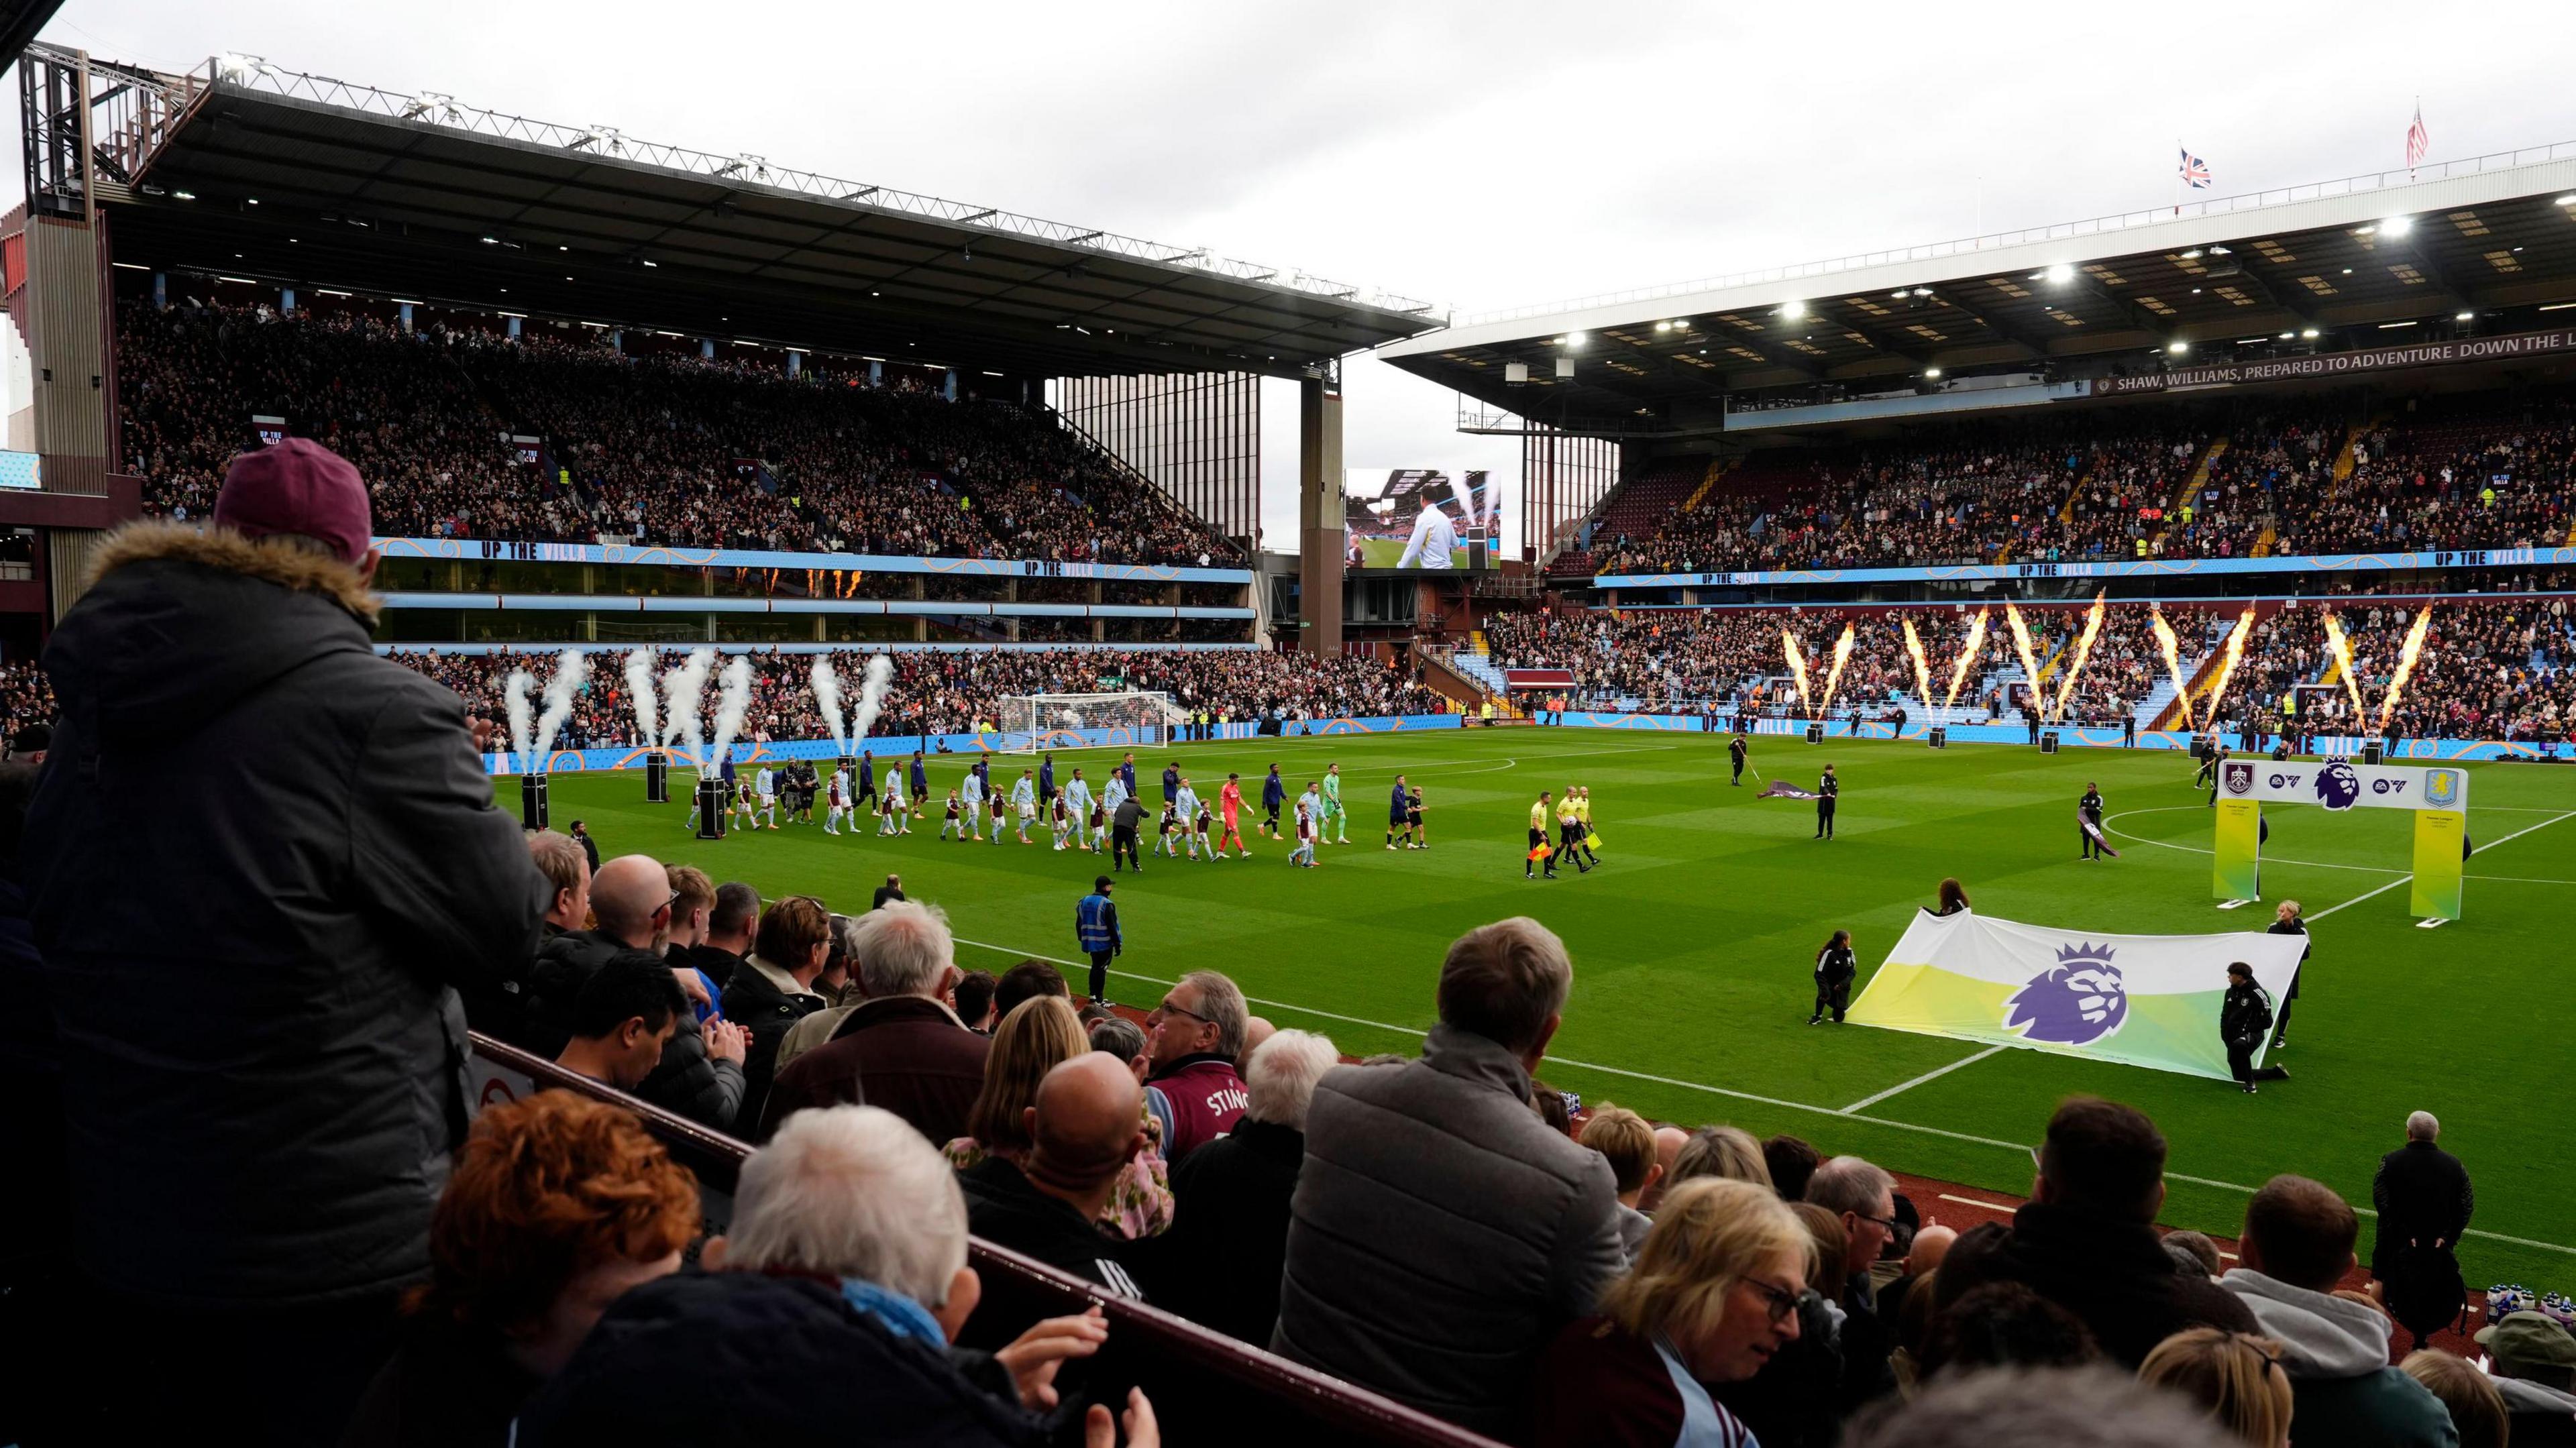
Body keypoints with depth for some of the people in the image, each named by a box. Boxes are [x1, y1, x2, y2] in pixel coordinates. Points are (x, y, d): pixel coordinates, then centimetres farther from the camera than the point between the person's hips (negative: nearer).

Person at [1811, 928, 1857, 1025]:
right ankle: (1818, 1016, -12)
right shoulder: (1829, 954, -22)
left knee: (1838, 1018, 5)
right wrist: (1825, 990, -35)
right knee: (1824, 994, -39)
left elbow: (1853, 971, -2)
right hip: (1830, 985, -4)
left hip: (1843, 987, 4)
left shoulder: (1849, 952, -6)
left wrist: (1842, 984, -19)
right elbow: (1819, 974, -24)